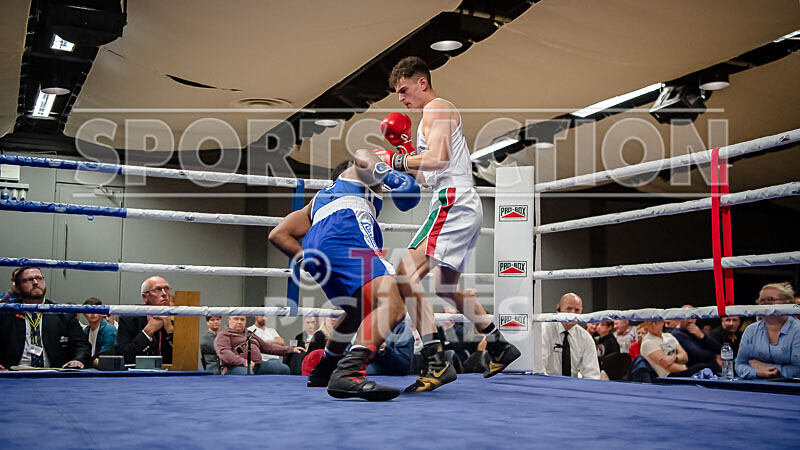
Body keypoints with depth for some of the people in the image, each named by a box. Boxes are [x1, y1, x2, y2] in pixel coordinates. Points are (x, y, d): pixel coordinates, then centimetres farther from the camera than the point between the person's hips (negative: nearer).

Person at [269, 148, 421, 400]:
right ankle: (348, 374, -42)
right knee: (392, 306, -23)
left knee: (361, 309, 29)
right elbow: (362, 155, 7)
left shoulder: (318, 200, 44)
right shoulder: (360, 173, 33)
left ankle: (323, 371, 41)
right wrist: (388, 173, -3)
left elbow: (278, 234, 34)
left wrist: (308, 261, 29)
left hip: (314, 245, 7)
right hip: (345, 231, -7)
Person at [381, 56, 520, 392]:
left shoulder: (437, 109, -5)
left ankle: (436, 362, -26)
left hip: (453, 204, -11)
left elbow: (438, 159, -21)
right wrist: (406, 148, 15)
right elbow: (428, 174, 26)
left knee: (406, 275, -20)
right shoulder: (436, 115, 27)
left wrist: (397, 160, -11)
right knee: (446, 288, 23)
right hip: (465, 207, 11)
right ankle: (500, 347, 33)